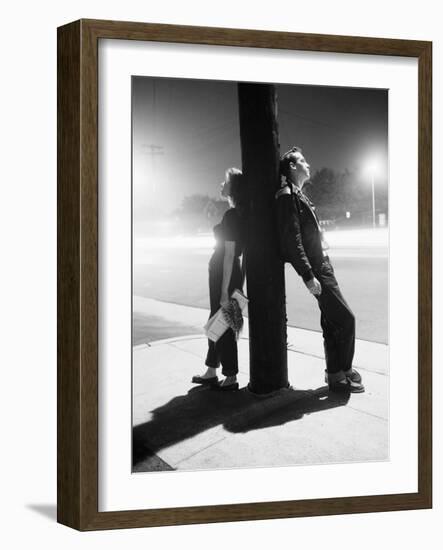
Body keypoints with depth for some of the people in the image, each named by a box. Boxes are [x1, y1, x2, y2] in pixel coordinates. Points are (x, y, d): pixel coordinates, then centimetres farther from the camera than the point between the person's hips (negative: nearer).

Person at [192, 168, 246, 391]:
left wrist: (224, 291, -22)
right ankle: (211, 372, 28)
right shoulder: (240, 214, 9)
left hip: (225, 273, -10)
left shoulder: (231, 215, -19)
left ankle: (230, 378, 8)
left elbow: (229, 255, -22)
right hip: (220, 270, 10)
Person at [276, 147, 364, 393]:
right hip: (316, 268, -10)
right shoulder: (288, 196, -14)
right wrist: (308, 276, -22)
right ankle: (342, 373, 3)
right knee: (346, 318, -7)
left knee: (331, 321, 14)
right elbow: (292, 241, -20)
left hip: (322, 264, 10)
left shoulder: (299, 195, 17)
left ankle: (335, 373, 22)